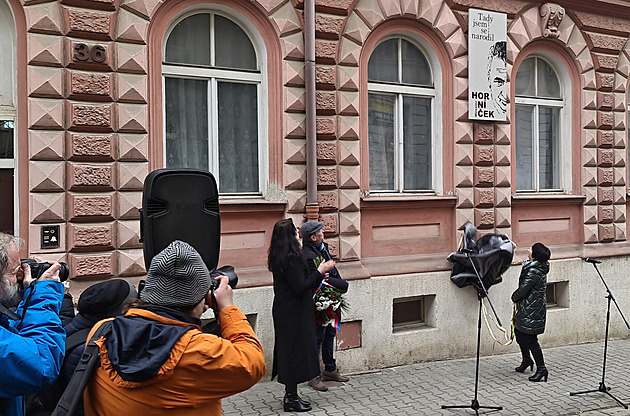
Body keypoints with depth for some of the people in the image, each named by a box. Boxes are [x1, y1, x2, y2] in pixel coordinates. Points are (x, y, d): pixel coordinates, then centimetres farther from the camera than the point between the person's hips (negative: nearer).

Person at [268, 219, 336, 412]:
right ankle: (291, 399, 10)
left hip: (283, 311, 10)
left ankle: (290, 395, 26)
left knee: (288, 350, 16)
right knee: (295, 351, 0)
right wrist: (320, 271, -16)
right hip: (294, 314, -10)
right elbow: (300, 287, -23)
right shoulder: (292, 258, -22)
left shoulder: (278, 257, 8)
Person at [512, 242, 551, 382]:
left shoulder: (533, 272, -25)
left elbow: (522, 290, -17)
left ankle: (541, 369, 7)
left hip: (532, 311, -10)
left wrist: (514, 297, -1)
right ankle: (527, 360, 36)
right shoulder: (540, 268, 4)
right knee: (519, 332, 20)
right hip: (528, 309, 10)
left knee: (530, 339, -2)